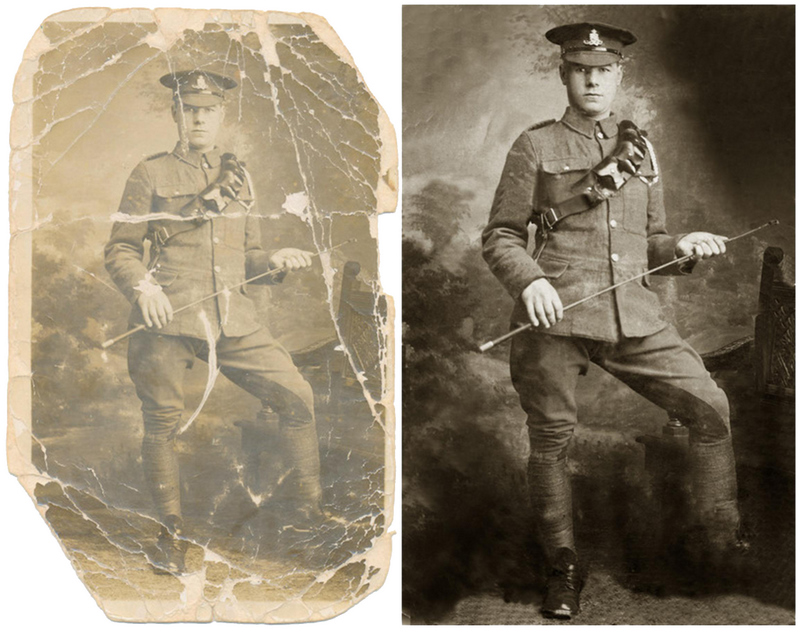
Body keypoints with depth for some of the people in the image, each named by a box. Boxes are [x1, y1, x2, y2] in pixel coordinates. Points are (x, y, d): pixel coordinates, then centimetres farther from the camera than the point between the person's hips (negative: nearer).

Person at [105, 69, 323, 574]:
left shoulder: (238, 177, 19)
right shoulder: (151, 175, 6)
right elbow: (121, 249, 4)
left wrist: (275, 262, 1)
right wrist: (142, 286, -15)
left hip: (233, 317, 4)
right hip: (168, 317, -3)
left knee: (297, 396, -4)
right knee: (164, 422, -1)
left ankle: (311, 509, 13)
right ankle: (172, 532, 20)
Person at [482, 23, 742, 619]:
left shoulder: (641, 148, 18)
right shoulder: (535, 146, 5)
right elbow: (500, 236, 3)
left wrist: (682, 247, 1)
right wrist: (530, 281, -16)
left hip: (633, 315, 4)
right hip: (555, 315, -3)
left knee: (710, 407, -4)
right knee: (552, 441, 2)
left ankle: (726, 540, 14)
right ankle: (564, 570, 20)